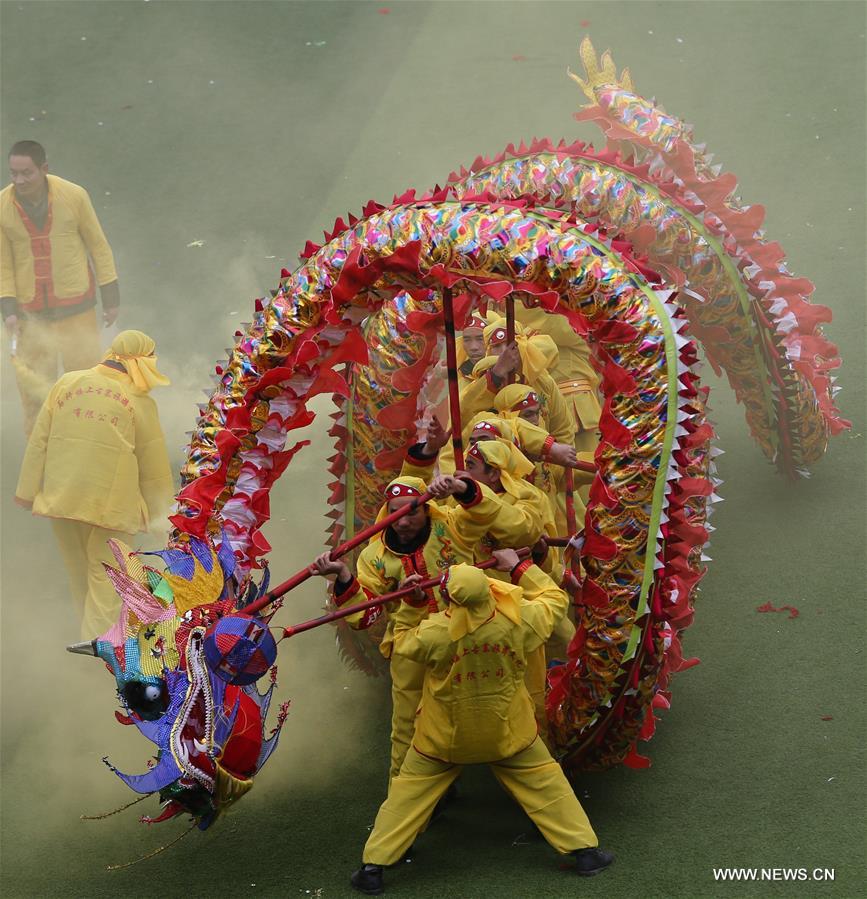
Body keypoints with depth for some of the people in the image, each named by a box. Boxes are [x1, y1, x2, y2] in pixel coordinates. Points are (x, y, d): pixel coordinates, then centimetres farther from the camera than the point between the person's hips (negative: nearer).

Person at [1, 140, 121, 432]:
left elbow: (98, 246, -1)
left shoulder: (73, 196, -11)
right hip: (30, 315, 1)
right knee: (33, 389, 5)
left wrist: (111, 297, 1)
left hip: (76, 309, -1)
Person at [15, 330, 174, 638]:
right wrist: (156, 512, 14)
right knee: (105, 581, 3)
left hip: (59, 497, 4)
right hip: (110, 504, -4)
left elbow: (38, 442, 7)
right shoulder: (140, 402, -3)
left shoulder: (67, 383, 6)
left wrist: (28, 491, 13)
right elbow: (154, 466, 1)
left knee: (79, 576, 19)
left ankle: (93, 636, 35)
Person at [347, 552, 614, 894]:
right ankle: (584, 851, 23)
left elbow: (402, 642, -4)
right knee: (543, 781, 18)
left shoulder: (434, 633, -27)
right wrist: (519, 566, 3)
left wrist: (411, 605, 0)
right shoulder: (518, 621, -22)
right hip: (506, 732, 1)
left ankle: (373, 868, 14)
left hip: (445, 737, -1)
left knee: (408, 792, 12)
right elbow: (555, 599, -2)